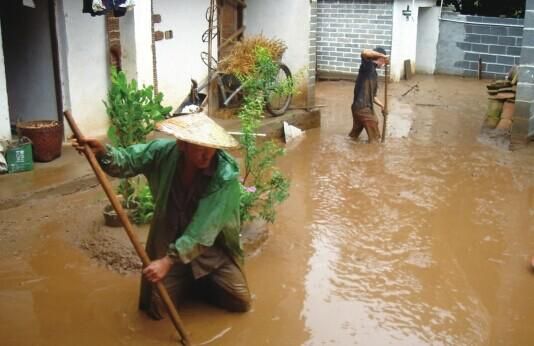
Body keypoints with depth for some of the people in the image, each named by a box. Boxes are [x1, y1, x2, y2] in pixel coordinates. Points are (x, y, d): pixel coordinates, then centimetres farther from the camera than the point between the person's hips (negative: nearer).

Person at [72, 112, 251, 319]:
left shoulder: (226, 175, -28)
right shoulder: (164, 151, -17)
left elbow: (203, 230, -31)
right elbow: (127, 161, -6)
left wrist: (169, 261, -36)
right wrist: (103, 153, -29)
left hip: (214, 248, -1)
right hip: (169, 242, 2)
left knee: (240, 302, -3)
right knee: (156, 307, -7)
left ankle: (201, 281, 25)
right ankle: (186, 280, 24)